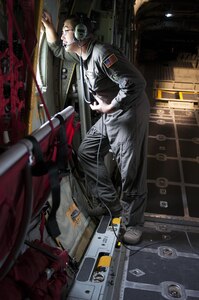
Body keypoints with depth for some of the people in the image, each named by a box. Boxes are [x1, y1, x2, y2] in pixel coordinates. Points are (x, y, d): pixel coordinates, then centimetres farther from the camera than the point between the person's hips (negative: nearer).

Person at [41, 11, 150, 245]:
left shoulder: (102, 53, -22)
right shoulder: (82, 53, 8)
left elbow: (136, 83, -28)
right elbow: (59, 50, 30)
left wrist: (108, 107, -19)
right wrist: (48, 25, 19)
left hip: (129, 114, -10)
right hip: (110, 115, 10)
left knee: (131, 172, -3)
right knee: (86, 152, 13)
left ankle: (132, 224, 13)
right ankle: (110, 203, 23)